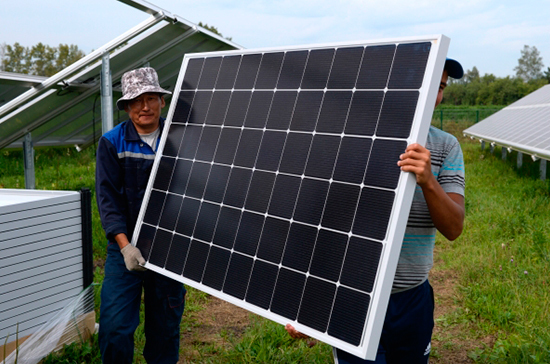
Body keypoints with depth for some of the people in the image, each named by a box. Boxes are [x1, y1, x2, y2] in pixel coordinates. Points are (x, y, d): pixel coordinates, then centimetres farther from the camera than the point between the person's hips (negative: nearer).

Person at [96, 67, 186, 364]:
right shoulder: (112, 143, -3)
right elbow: (107, 198, -7)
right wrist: (125, 244, -19)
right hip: (126, 248, -1)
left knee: (166, 327, 13)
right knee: (115, 327, -4)